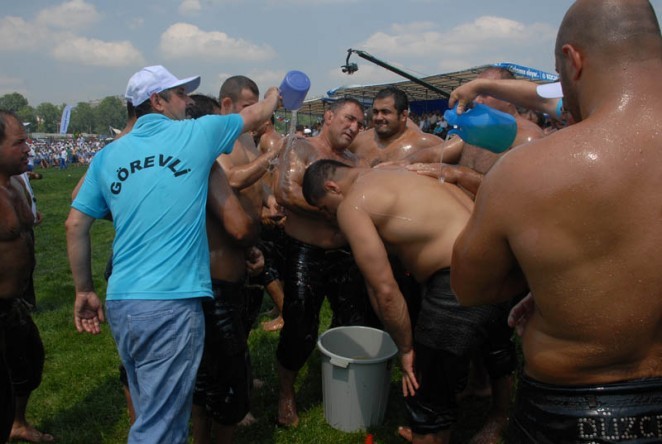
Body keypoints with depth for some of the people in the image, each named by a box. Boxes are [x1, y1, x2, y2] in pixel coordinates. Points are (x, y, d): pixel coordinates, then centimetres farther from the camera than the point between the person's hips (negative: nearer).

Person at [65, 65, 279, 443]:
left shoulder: (109, 155, 11)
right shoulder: (196, 134, 0)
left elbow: (76, 225, 9)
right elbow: (257, 115, 17)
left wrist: (85, 291, 17)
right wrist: (274, 95, 38)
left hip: (119, 303, 6)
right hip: (172, 304, -6)